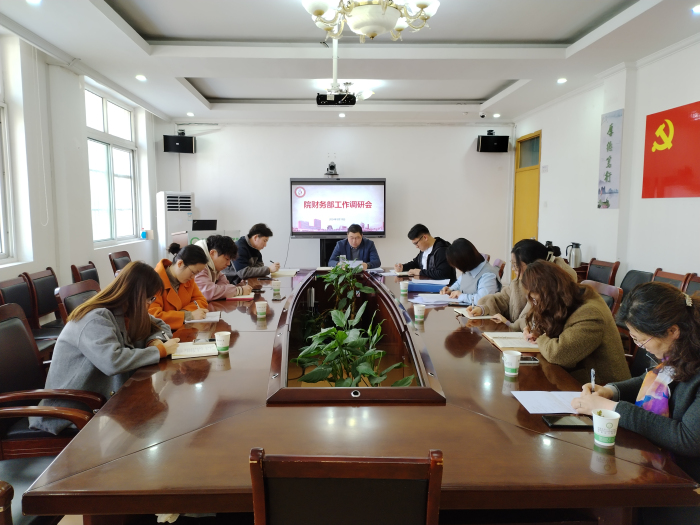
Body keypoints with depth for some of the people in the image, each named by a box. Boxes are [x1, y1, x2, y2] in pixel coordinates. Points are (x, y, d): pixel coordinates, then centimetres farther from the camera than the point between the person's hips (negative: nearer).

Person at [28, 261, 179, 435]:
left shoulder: (126, 313, 5)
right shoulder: (96, 319, -21)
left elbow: (160, 326, 17)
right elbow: (113, 361, -36)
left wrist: (155, 341, -7)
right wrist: (160, 351, -25)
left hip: (101, 402, 8)